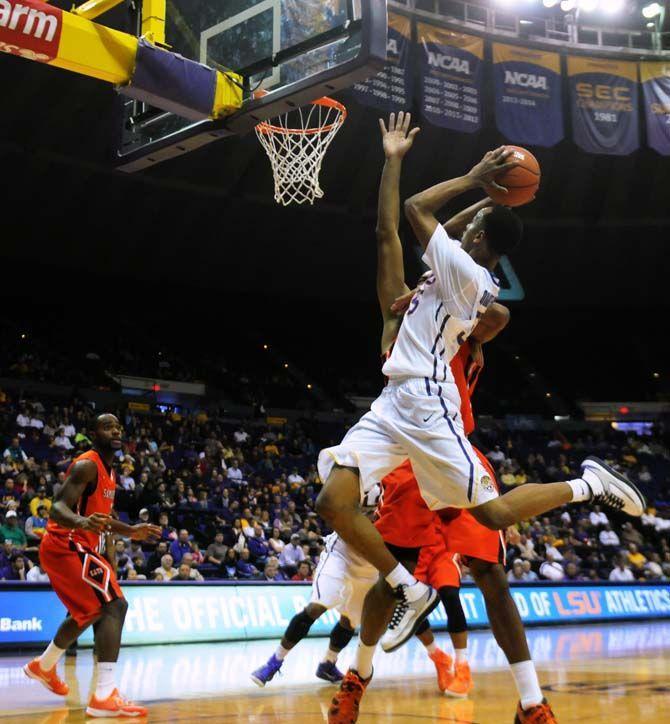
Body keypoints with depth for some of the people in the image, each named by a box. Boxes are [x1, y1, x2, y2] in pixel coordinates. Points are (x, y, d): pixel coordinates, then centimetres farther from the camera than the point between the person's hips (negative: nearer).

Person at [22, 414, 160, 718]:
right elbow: (58, 508, -27)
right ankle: (104, 696, -27)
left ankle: (44, 666, 49)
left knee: (90, 610, 28)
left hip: (74, 547, 11)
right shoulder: (87, 465, -17)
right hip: (65, 546, -11)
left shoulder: (109, 471, 14)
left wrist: (131, 531, 20)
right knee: (114, 604, -22)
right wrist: (82, 522, -46)